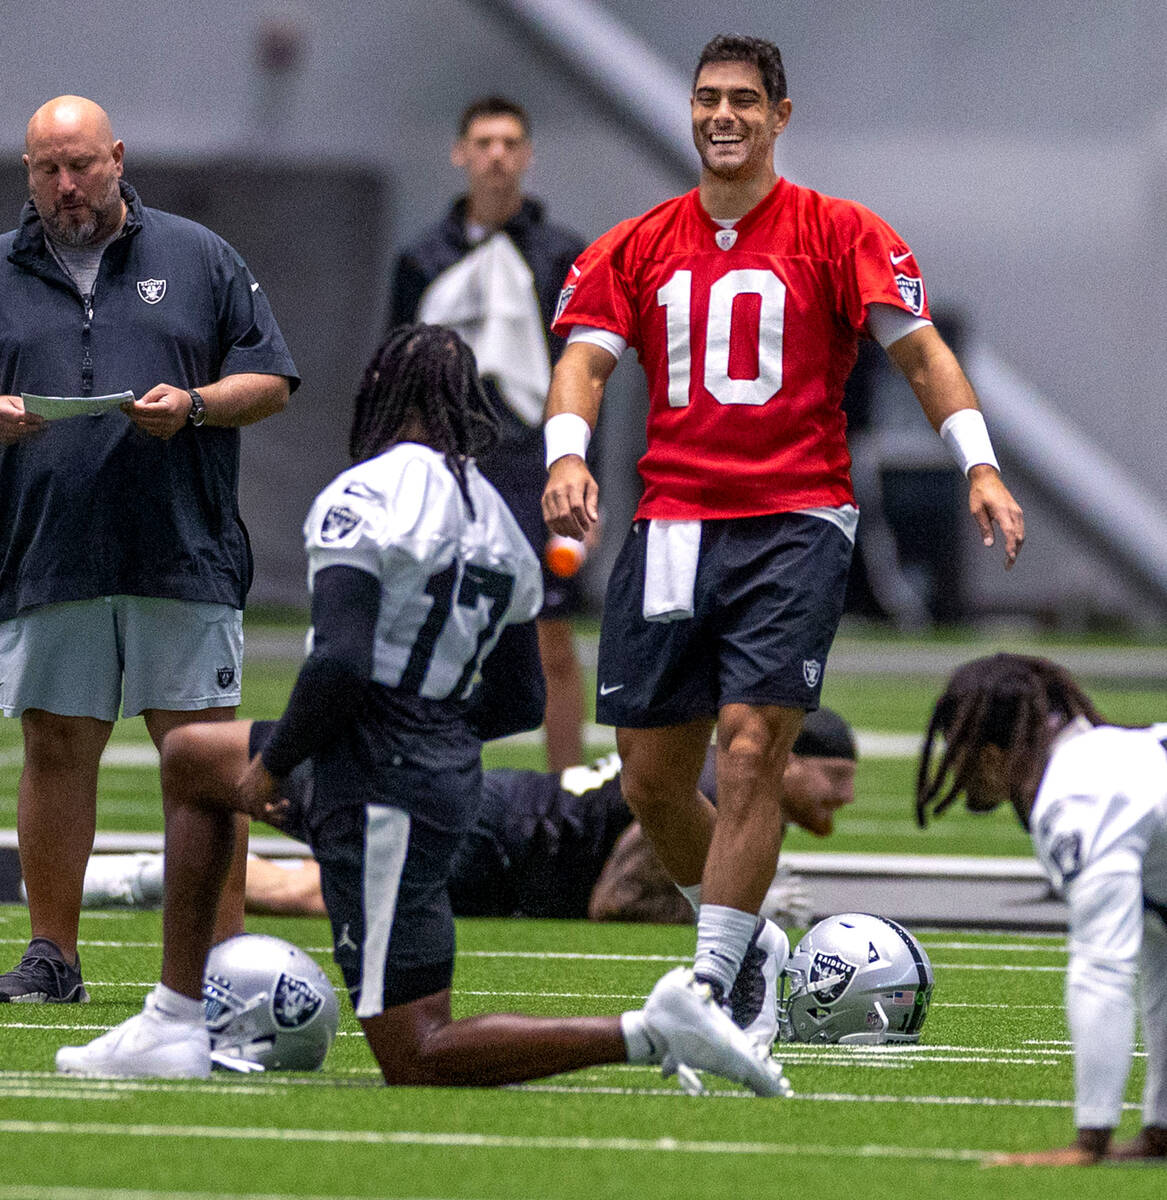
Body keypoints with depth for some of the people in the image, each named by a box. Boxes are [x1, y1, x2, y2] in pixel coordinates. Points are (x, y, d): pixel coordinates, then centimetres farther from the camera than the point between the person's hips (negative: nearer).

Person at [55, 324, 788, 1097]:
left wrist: (273, 762, -7)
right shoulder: (497, 524, 12)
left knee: (414, 1058, -4)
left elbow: (340, 665, -23)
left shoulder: (361, 500, -13)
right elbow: (521, 702, 17)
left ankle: (650, 1035, -16)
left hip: (382, 789, -9)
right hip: (448, 764, 9)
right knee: (188, 761, 27)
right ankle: (176, 1025, 24)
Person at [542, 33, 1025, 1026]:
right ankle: (737, 937, 26)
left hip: (796, 524, -4)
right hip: (672, 525, 4)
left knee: (750, 751, -16)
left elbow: (918, 349, -1)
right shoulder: (639, 247, 12)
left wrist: (979, 466, -14)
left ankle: (710, 986, -12)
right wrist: (566, 453, -16)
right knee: (651, 779, 3)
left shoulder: (839, 235, 2)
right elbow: (586, 357, 5)